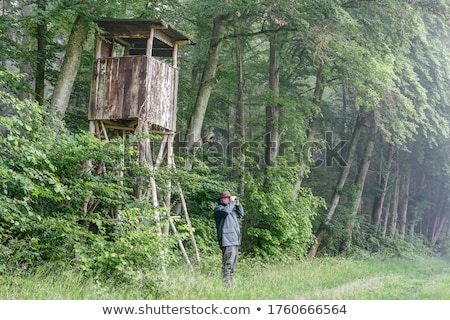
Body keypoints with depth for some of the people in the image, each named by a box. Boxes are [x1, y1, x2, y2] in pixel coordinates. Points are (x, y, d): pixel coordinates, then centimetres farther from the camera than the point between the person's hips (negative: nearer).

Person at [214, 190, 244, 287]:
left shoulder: (232, 208, 24)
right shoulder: (218, 208, -3)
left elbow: (241, 214, 27)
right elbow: (226, 211, -23)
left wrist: (237, 204, 15)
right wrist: (232, 202, -10)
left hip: (234, 240, 10)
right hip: (227, 240, -9)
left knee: (233, 262, 12)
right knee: (228, 262, -16)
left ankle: (230, 282, 17)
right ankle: (226, 284, -18)